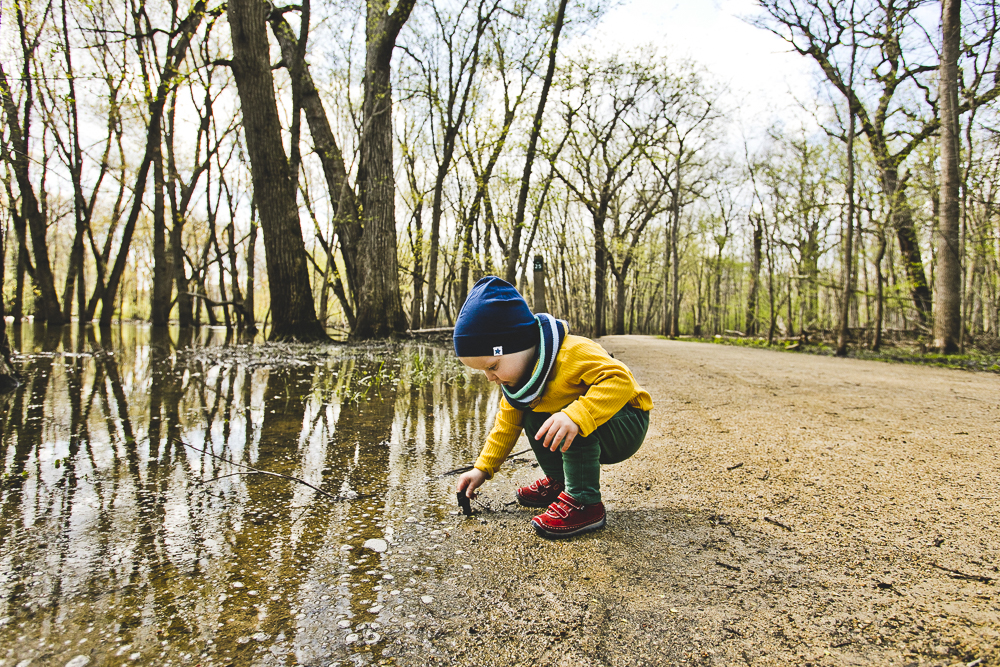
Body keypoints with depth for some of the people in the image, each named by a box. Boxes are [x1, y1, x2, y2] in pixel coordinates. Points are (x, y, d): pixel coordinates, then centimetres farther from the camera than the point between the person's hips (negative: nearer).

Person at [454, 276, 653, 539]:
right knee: (532, 417, 4)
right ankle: (559, 480, 15)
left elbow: (620, 379, -42)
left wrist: (575, 416, -53)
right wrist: (483, 468, 6)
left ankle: (585, 503, -22)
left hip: (628, 427, -8)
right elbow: (507, 423, 9)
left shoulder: (573, 353, -31)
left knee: (577, 422, -34)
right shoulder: (517, 373, -1)